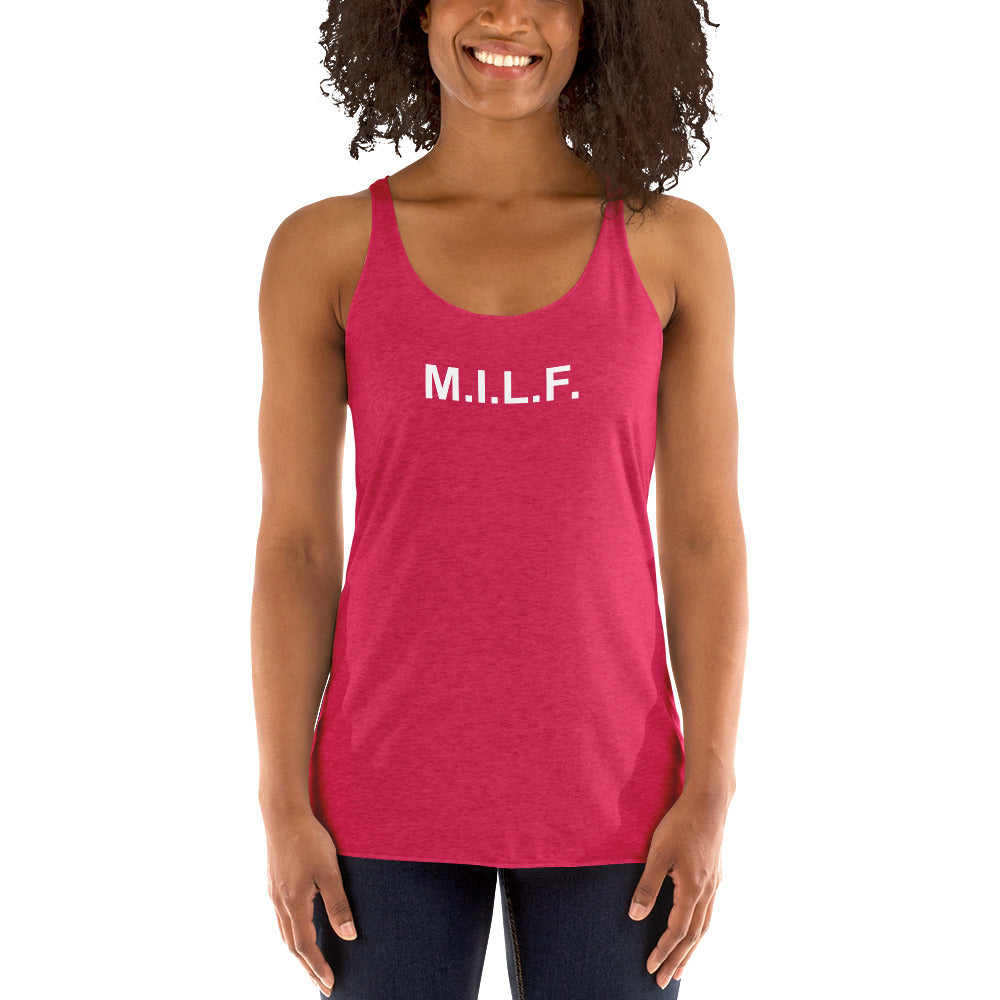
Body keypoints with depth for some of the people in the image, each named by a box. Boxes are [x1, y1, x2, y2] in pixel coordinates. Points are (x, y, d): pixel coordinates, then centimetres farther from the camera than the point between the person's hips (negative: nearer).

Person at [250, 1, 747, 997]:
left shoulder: (673, 247, 0)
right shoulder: (325, 249, -1)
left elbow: (705, 538, 1)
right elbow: (294, 545, 0)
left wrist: (709, 799, -5)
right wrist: (285, 807, -4)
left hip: (604, 793, 1)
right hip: (396, 793, 0)